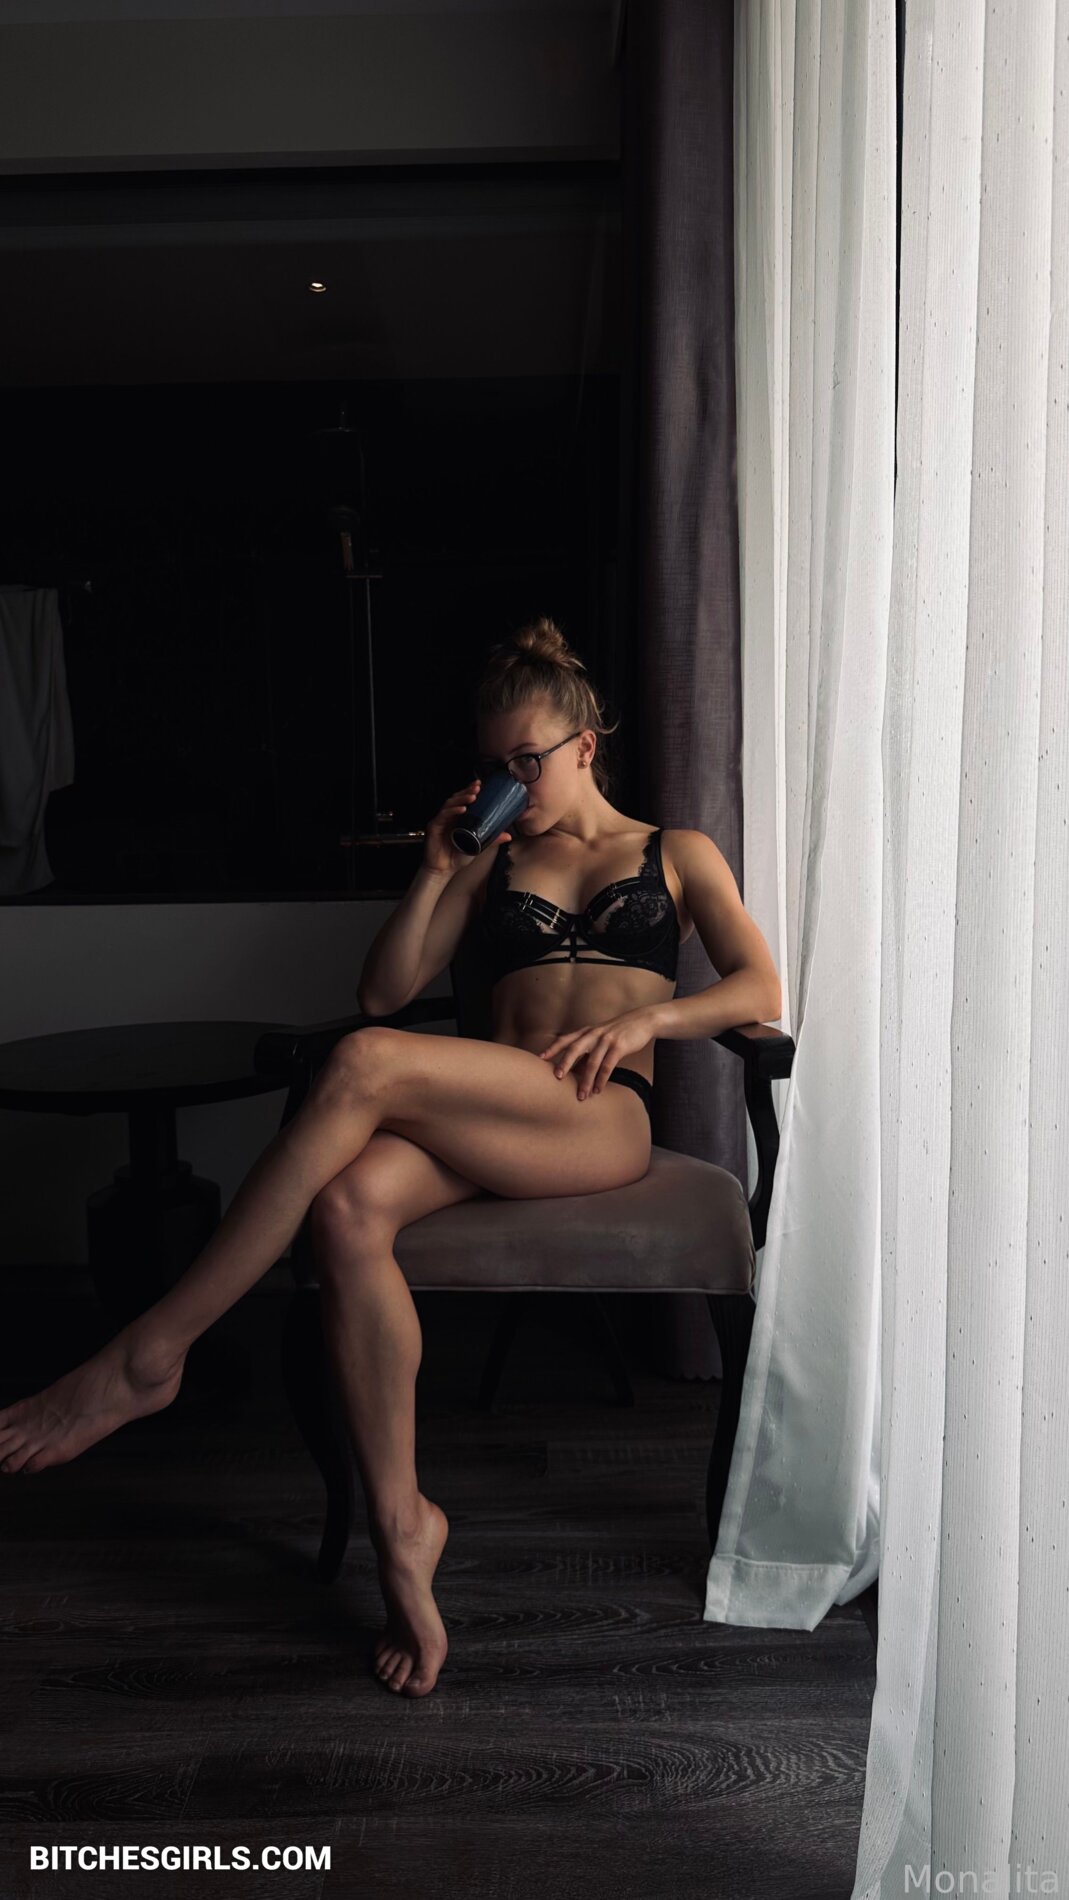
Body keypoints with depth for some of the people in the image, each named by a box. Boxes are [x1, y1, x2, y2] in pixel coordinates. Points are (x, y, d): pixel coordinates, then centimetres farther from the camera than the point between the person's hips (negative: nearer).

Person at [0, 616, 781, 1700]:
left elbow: (759, 990, 7)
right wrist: (437, 871, 7)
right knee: (347, 1208, -33)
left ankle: (151, 1353, -26)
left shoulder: (677, 855, 22)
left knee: (364, 1067, -32)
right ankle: (398, 1524, -19)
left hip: (603, 1121, -4)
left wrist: (642, 1019, -9)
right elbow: (384, 993, 18)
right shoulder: (495, 862, 28)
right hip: (479, 1124, 4)